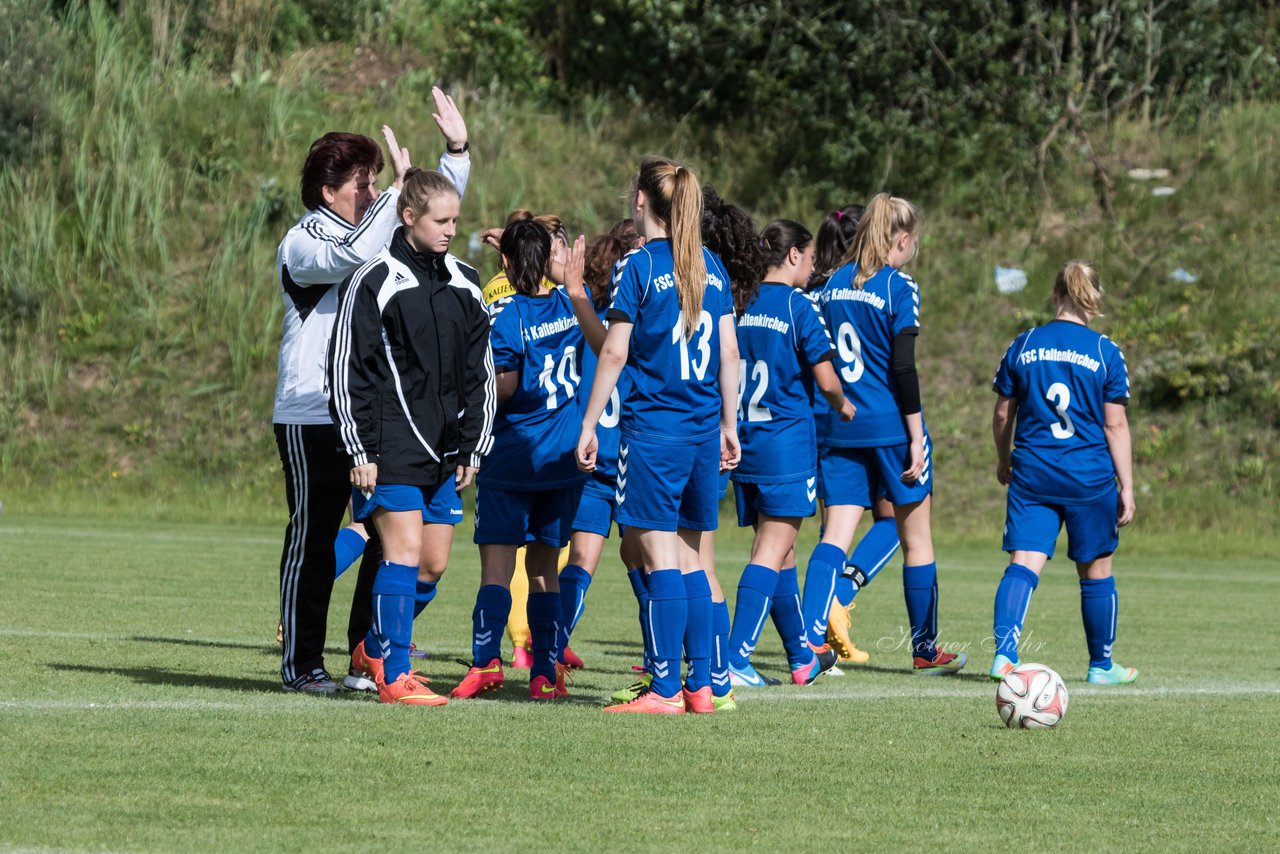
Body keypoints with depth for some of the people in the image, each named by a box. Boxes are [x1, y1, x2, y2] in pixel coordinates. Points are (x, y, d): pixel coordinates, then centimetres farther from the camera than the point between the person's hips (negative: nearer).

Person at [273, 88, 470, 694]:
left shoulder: (376, 231, 13)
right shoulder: (302, 245, -7)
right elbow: (351, 255, -28)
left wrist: (457, 151, 7)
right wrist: (397, 191, -25)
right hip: (312, 419, -7)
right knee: (313, 539, -2)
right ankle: (301, 662, 4)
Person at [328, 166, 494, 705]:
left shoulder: (464, 285, 12)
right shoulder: (374, 281, -6)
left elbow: (480, 373, 19)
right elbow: (347, 371, -6)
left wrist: (472, 449, 13)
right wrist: (360, 451, -10)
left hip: (444, 452, 6)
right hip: (391, 447, -6)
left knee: (434, 563, 7)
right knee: (404, 551, -12)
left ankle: (375, 650, 26)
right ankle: (394, 675, -7)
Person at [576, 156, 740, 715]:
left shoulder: (637, 267, -8)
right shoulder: (711, 266, 10)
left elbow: (614, 353, -10)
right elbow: (728, 351, 12)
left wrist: (589, 425, -4)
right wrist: (729, 425, 18)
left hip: (652, 428, -6)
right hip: (703, 428, 6)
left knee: (661, 559, -5)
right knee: (690, 559, 12)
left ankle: (665, 690, -7)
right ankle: (700, 685, 11)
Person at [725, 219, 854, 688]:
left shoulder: (743, 305, 8)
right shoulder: (797, 307, -10)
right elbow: (826, 380, -12)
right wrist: (844, 407, 8)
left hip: (744, 439, 7)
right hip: (787, 442, -7)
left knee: (778, 550, 16)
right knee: (771, 554, -6)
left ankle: (803, 657, 27)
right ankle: (736, 659, -15)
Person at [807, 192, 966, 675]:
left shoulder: (834, 284, 8)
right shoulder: (898, 288, -10)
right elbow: (903, 368, -15)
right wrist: (916, 437, -12)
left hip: (840, 430, 5)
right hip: (890, 427, -5)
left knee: (835, 538, -1)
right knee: (916, 539, 10)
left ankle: (808, 640, -20)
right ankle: (925, 650, 20)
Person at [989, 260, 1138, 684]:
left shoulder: (1023, 346, 2)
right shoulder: (1106, 353, -5)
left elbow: (1003, 414, 10)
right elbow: (1115, 425, -5)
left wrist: (1003, 459, 27)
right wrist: (1126, 487, 0)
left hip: (1031, 474, 1)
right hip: (1090, 476, -1)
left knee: (1023, 565, -3)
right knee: (1096, 571, 13)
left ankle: (1004, 651, -23)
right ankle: (1101, 665, 24)